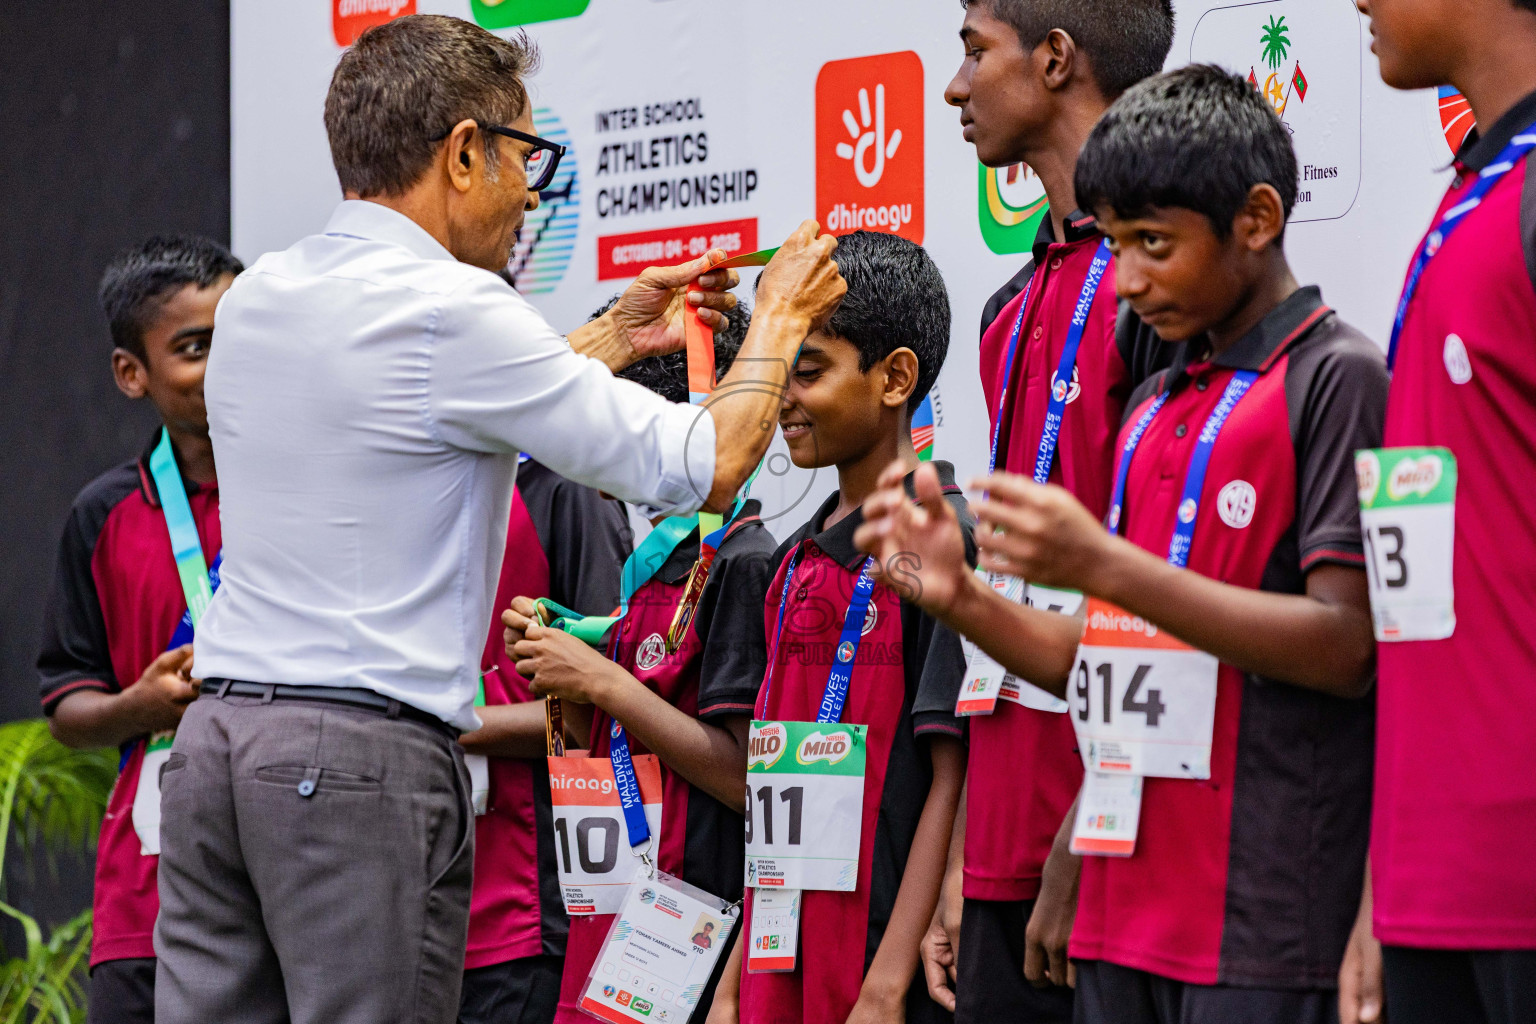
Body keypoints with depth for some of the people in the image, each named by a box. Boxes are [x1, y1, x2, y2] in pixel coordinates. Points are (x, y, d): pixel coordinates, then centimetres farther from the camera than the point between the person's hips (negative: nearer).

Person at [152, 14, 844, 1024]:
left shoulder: (257, 297, 12)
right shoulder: (452, 308, -11)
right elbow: (703, 468, -8)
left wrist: (616, 337, 35)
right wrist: (780, 321, 10)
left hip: (214, 730, 8)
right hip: (369, 751, -8)